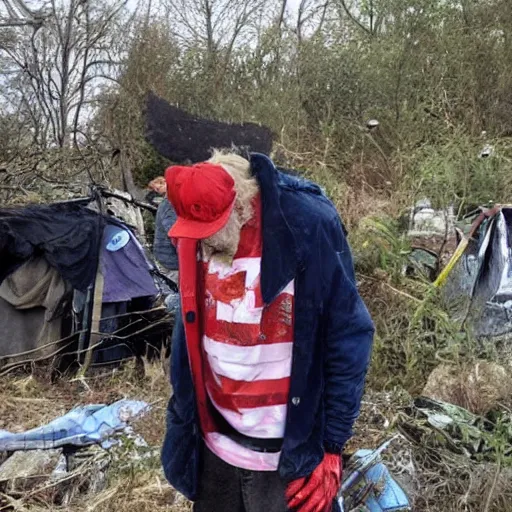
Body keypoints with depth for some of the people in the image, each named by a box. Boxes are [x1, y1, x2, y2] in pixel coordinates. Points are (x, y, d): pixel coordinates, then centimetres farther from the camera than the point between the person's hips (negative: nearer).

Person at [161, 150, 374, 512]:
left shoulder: (308, 229, -20)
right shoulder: (198, 242, -4)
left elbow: (348, 341, -14)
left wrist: (332, 446, -11)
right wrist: (185, 425, 13)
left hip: (288, 455, -4)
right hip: (214, 446, 5)